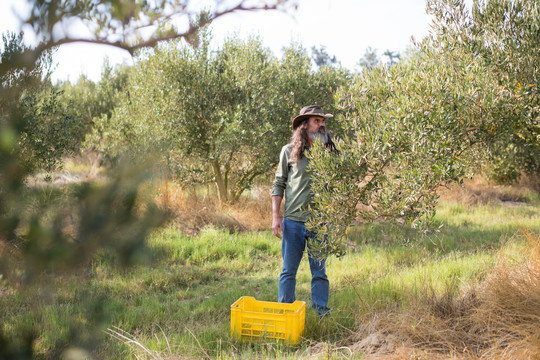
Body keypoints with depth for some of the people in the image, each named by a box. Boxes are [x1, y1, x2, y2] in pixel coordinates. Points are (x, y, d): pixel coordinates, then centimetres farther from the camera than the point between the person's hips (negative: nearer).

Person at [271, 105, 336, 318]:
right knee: (289, 270, 7)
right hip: (293, 220, -1)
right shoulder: (289, 151, 5)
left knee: (319, 270, 5)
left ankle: (321, 311, 16)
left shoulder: (329, 152, 8)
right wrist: (276, 217, 0)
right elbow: (278, 185, 7)